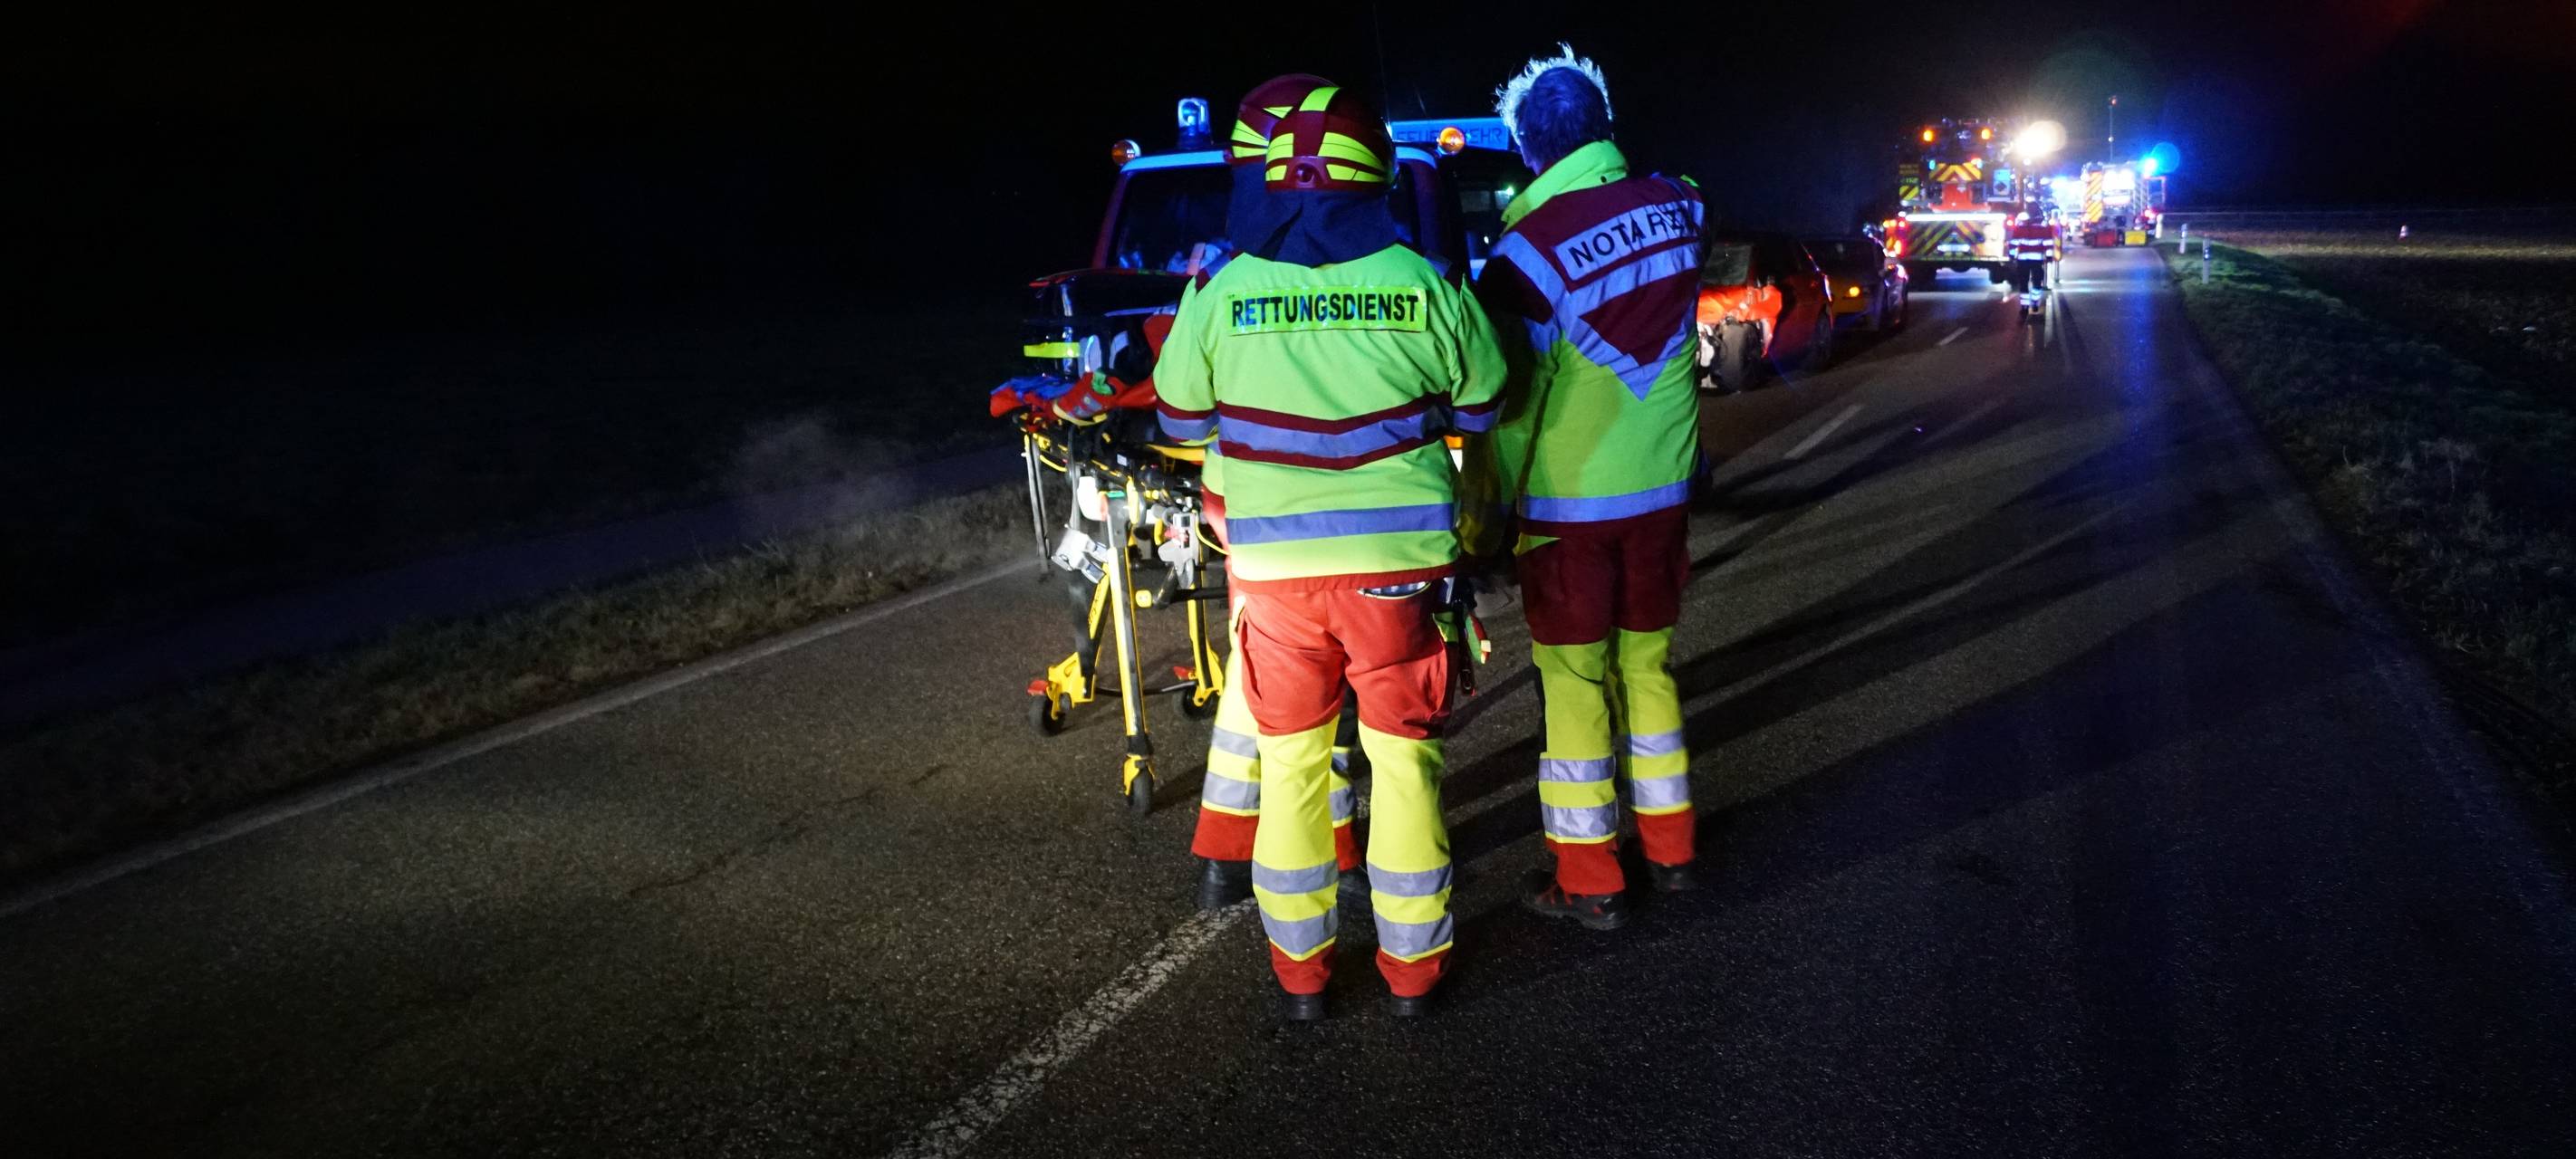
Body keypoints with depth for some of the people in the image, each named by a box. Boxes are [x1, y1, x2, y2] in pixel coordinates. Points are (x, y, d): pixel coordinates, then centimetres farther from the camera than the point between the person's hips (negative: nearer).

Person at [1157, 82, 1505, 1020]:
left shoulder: (1222, 293, -3)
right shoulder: (1426, 287, -5)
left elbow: (1180, 420, 10)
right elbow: (1481, 408, 8)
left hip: (1274, 565, 1)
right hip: (1398, 560, -1)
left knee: (1290, 765, 14)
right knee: (1404, 760, 12)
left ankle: (1300, 970, 24)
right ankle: (1411, 968, 22)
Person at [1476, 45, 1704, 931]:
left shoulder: (1532, 247, -19)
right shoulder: (1678, 205, -3)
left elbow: (1501, 398, -17)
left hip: (1571, 501, -5)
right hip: (1663, 488, 5)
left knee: (1575, 685, 5)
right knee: (1648, 665, 19)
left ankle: (1589, 884, 13)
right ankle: (1669, 849, 30)